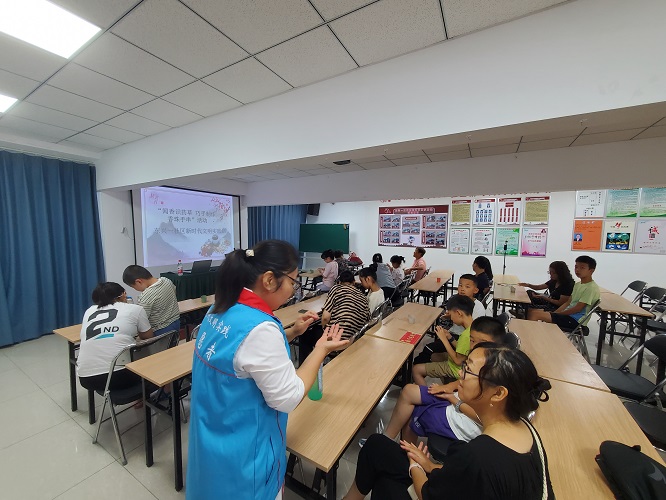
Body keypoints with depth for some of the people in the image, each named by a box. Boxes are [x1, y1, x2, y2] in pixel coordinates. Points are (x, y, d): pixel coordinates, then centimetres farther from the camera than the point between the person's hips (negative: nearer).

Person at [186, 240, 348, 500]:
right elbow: (287, 398, -24)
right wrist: (321, 349, -16)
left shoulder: (222, 309, -7)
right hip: (240, 455, -8)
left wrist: (292, 332, 0)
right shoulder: (260, 328, -34)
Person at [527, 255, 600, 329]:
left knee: (535, 314, -25)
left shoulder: (592, 288, -13)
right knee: (531, 311, -4)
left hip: (575, 320, -9)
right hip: (567, 314, 9)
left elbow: (577, 308, -17)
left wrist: (557, 314, -11)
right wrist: (553, 313, 1)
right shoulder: (577, 284, 15)